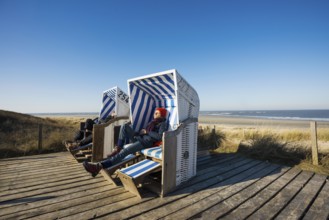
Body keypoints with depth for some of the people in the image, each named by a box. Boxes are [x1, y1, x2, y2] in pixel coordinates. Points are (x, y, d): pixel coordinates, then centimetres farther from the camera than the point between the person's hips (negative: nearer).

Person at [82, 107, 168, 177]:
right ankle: (117, 149, -14)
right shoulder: (153, 122, 29)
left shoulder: (163, 124, 2)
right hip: (139, 138, 9)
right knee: (125, 126, -10)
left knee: (125, 151, -29)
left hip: (146, 142, -9)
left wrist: (147, 132, -8)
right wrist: (141, 132, 4)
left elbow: (160, 136, -16)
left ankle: (99, 166, -40)